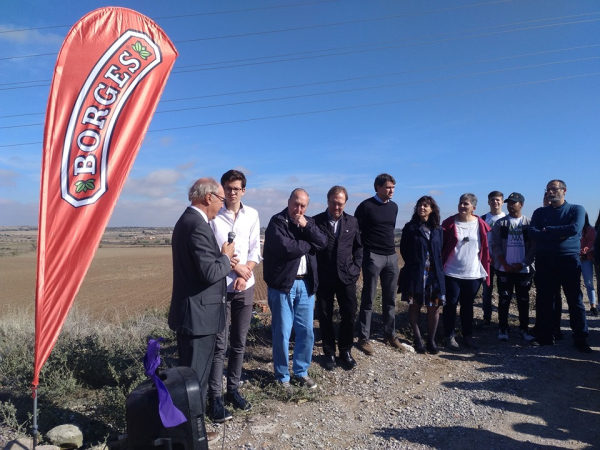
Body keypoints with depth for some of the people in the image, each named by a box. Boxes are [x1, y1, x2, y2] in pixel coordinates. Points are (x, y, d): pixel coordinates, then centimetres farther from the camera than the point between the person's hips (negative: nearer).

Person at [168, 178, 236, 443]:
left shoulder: (186, 220, 12)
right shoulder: (198, 226, -21)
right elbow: (209, 273, -26)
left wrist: (222, 259, 8)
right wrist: (225, 257, -9)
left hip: (190, 311, 11)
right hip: (199, 313, -11)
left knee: (190, 374, 21)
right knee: (196, 377, 4)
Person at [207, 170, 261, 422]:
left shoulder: (252, 215, 4)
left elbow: (255, 250, 5)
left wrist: (245, 274, -8)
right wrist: (235, 266, -12)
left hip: (245, 287, 4)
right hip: (219, 287, -4)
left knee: (239, 343, 12)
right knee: (219, 344, 0)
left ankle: (233, 389, 27)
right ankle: (215, 398, 11)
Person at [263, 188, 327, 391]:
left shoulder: (309, 221, 11)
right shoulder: (277, 221, -8)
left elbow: (323, 243, -2)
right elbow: (286, 248, -22)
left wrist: (307, 227, -14)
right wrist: (309, 244, -7)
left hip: (306, 284, 6)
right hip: (283, 284, -5)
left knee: (306, 331, 12)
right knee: (282, 333, 3)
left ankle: (301, 372, 30)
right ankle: (282, 376, 20)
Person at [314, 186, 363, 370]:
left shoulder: (352, 221, 5)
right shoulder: (316, 221, -5)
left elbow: (358, 246, 13)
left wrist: (356, 267, 3)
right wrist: (314, 272, -5)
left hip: (346, 276, 2)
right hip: (324, 278, -2)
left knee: (349, 316, 7)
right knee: (325, 317, 7)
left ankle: (345, 351, 26)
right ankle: (329, 352, 24)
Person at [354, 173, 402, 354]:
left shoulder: (394, 207, 10)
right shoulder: (366, 206, -8)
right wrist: (365, 248, -4)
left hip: (391, 257, 6)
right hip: (373, 257, -6)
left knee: (390, 299, 11)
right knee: (368, 299, 0)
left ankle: (390, 334, 24)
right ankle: (363, 338, 8)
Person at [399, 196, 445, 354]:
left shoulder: (438, 230, 9)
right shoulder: (410, 227, -1)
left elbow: (440, 252, 13)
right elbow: (403, 250, 1)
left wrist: (438, 269, 5)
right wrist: (413, 265, 1)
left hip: (434, 274, 3)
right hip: (415, 274, -3)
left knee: (434, 307, 4)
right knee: (414, 306, 5)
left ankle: (431, 340, 17)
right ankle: (418, 339, 16)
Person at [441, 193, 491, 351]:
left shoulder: (481, 224, 2)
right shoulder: (449, 223, -4)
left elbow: (485, 248, 8)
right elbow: (441, 246, -2)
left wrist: (485, 269, 6)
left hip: (474, 274, 2)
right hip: (452, 273, -2)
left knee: (468, 305, 13)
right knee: (451, 304, 4)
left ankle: (467, 336, 25)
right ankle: (449, 336, 14)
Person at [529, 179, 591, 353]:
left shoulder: (577, 209, 3)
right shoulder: (539, 212, 9)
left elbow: (575, 229, -16)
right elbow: (533, 232, -7)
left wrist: (547, 230, -8)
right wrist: (559, 234, -17)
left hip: (569, 260, -2)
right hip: (544, 261, 3)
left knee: (575, 300, 1)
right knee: (544, 300, 7)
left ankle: (580, 339, 11)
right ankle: (545, 336, 17)